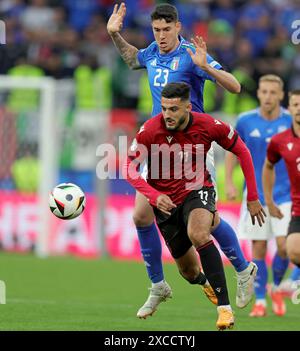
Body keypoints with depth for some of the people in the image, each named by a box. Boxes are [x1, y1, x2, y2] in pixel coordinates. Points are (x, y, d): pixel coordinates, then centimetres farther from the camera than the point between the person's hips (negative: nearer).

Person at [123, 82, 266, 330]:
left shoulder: (208, 126, -16)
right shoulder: (150, 131, -19)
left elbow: (242, 151, -1)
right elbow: (130, 168, -13)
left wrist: (253, 198, 0)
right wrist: (154, 196, -29)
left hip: (198, 191, -2)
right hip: (166, 201, 2)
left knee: (197, 234, -35)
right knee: (190, 272, 6)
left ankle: (224, 307, -34)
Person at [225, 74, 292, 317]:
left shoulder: (291, 122, -4)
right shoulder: (246, 121, -3)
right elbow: (232, 151, 9)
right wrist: (228, 183, 0)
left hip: (285, 196, -1)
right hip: (255, 196, 1)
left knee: (284, 245, -12)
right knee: (258, 249, 0)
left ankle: (276, 288, 14)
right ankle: (260, 301, 11)